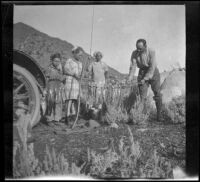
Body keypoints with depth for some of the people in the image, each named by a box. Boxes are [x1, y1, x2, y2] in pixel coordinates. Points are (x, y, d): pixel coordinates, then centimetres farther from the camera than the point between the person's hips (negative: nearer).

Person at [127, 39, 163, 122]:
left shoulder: (151, 52, -20)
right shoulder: (134, 53, -12)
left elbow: (152, 68, -23)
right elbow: (133, 66, -15)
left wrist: (145, 79, -30)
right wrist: (129, 78, -28)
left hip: (153, 72, -2)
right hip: (142, 73, 2)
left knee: (157, 94, 0)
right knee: (142, 96, -6)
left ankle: (159, 114, 14)